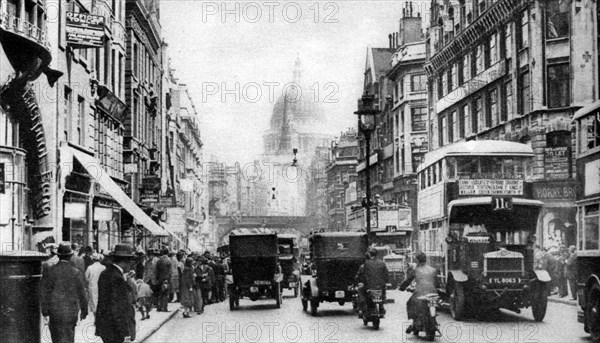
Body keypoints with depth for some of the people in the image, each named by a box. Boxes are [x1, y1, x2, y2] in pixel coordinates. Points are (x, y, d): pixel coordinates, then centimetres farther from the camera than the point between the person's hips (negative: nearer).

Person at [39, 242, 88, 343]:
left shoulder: (49, 271, -5)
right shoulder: (76, 273, -6)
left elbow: (43, 292, -2)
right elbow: (81, 294, 0)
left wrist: (45, 309, 7)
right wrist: (84, 311, 11)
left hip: (55, 311, 1)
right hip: (71, 312, -1)